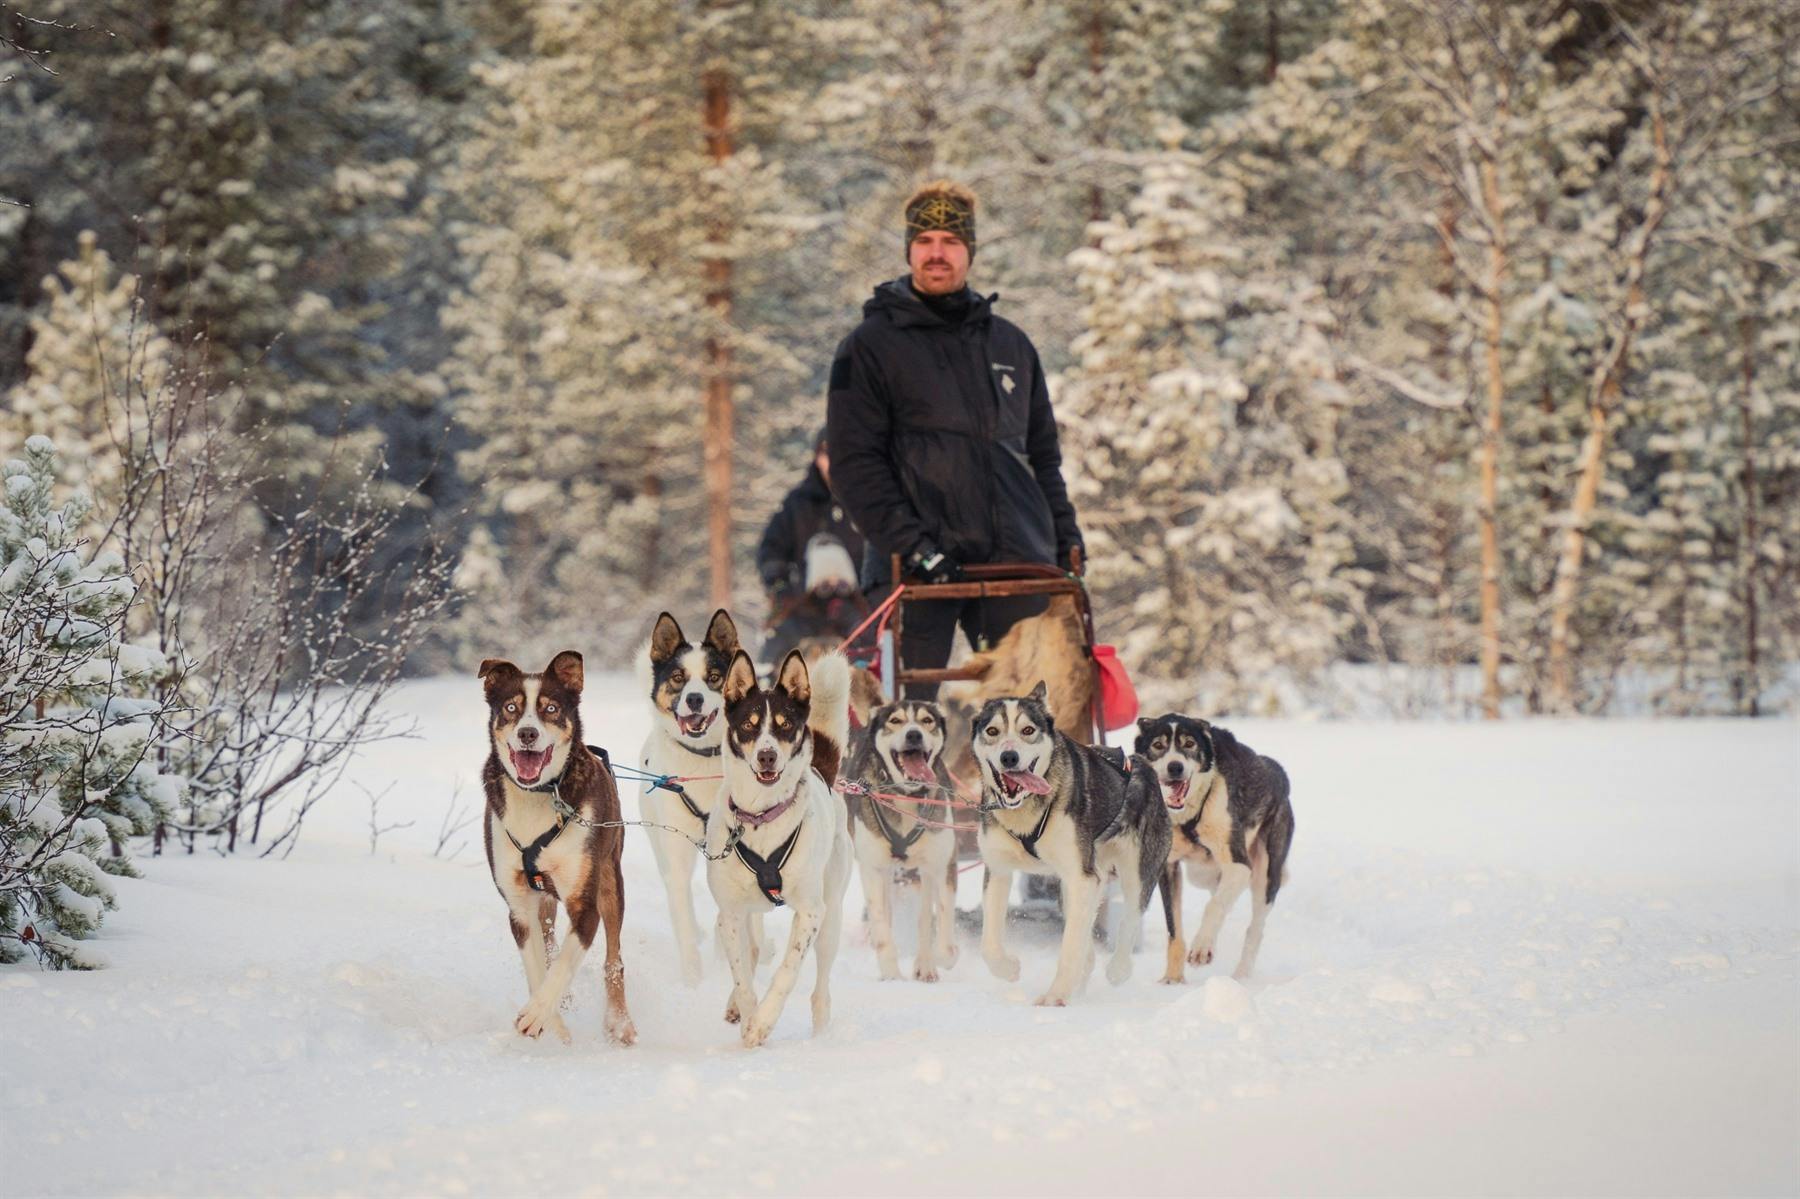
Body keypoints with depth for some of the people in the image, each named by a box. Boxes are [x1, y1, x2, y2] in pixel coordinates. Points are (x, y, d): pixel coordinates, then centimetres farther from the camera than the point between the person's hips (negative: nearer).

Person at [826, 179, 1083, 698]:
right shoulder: (871, 347, 5)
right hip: (921, 569, -4)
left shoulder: (1011, 344, 19)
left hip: (1018, 559, 4)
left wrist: (1064, 533, 12)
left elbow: (1042, 454, 25)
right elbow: (856, 463, -2)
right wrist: (910, 543, -13)